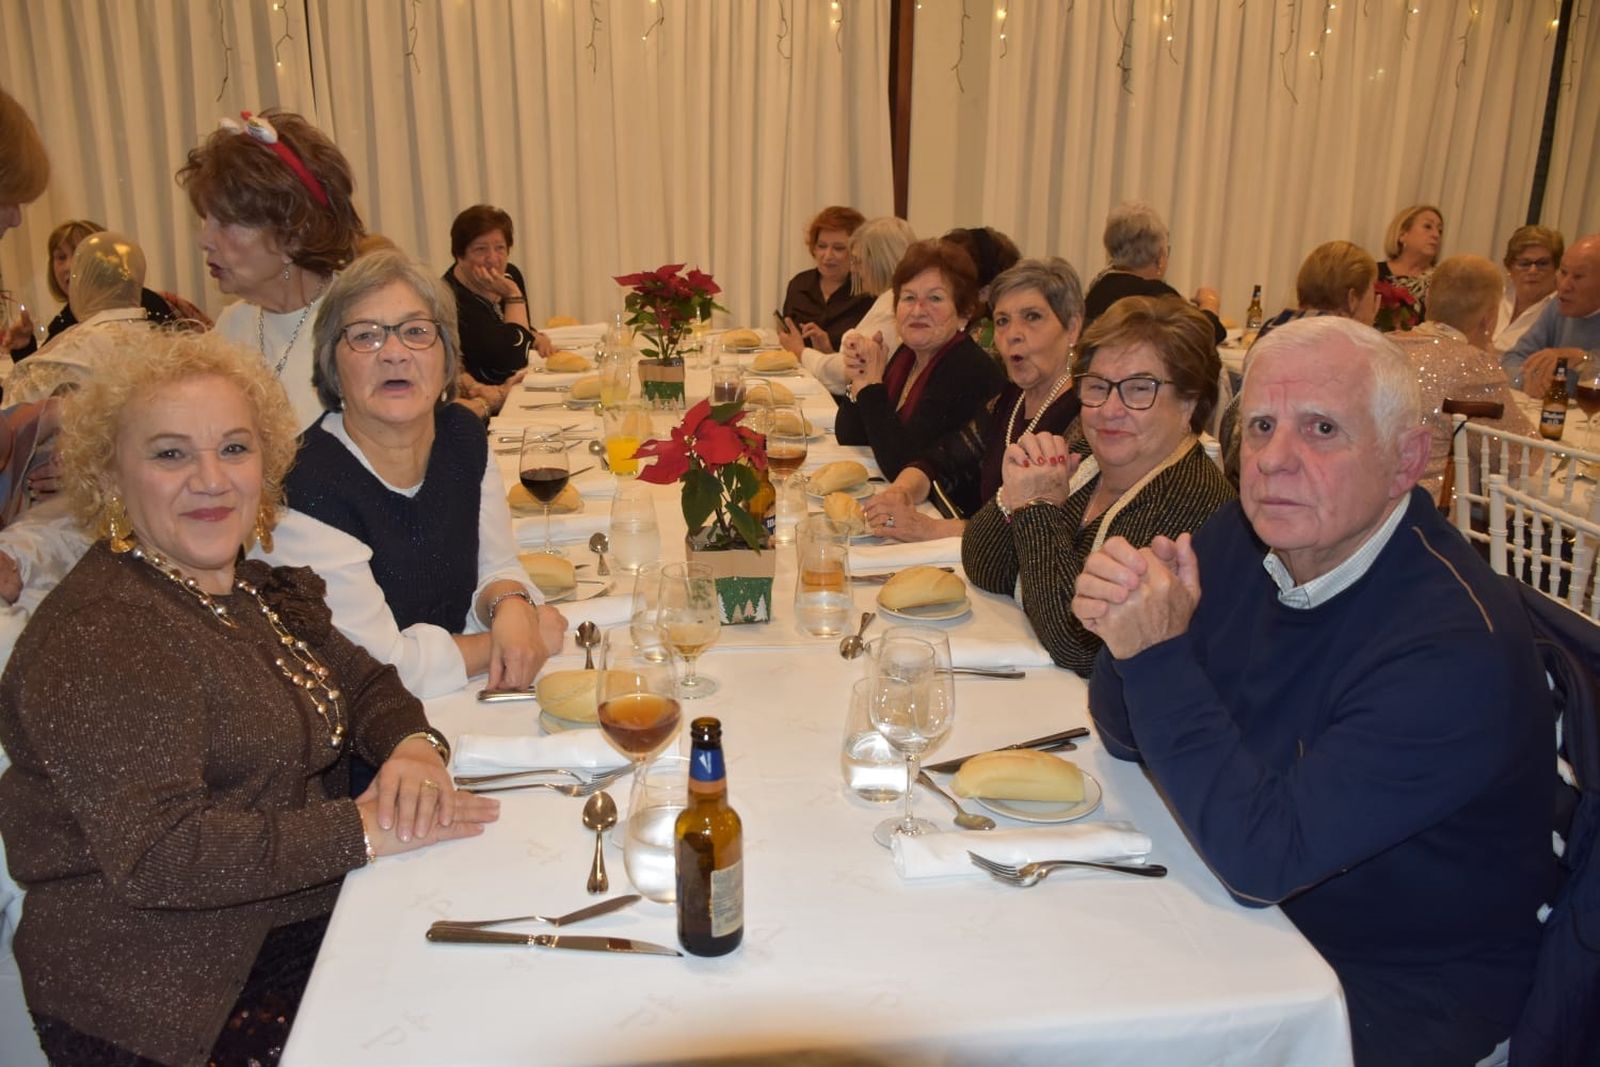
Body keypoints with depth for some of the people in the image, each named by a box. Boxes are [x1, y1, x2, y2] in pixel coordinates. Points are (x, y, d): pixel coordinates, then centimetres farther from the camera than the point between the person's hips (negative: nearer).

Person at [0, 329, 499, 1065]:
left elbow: (360, 681, 12)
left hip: (298, 917, 8)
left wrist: (414, 746, -10)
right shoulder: (100, 641, -19)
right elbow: (157, 854, -25)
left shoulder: (256, 587, 9)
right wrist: (364, 831, -24)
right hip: (176, 996, -8)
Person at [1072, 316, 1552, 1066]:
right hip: (1249, 914, 6)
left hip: (1399, 993, -5)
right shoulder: (1242, 538, -6)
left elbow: (1260, 858, -30)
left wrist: (1158, 656, -30)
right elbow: (1126, 737, 0)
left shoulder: (1456, 646, -27)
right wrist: (1124, 629, -21)